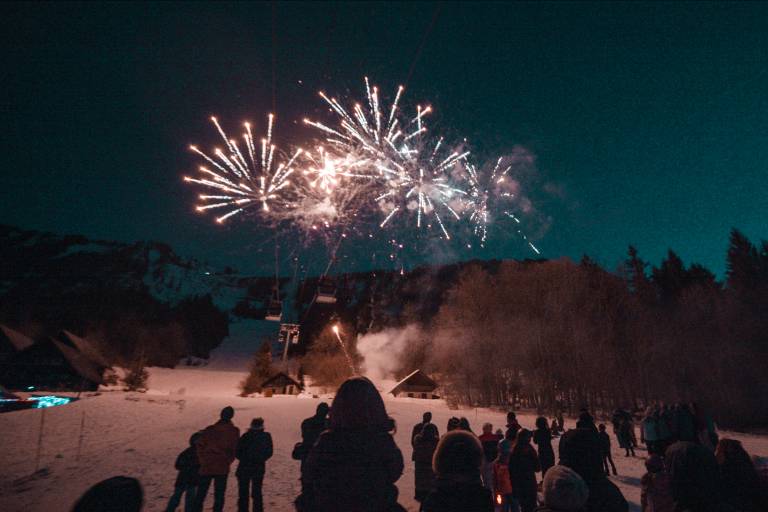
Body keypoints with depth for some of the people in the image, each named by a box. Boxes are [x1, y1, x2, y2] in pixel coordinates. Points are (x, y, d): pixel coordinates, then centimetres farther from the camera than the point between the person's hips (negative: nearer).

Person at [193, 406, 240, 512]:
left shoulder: (209, 429, -4)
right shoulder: (234, 431, -5)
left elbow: (200, 445, -3)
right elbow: (235, 450, -3)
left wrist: (203, 461, 8)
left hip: (206, 466, 1)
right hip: (222, 468, -1)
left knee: (201, 494, 14)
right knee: (219, 495, 9)